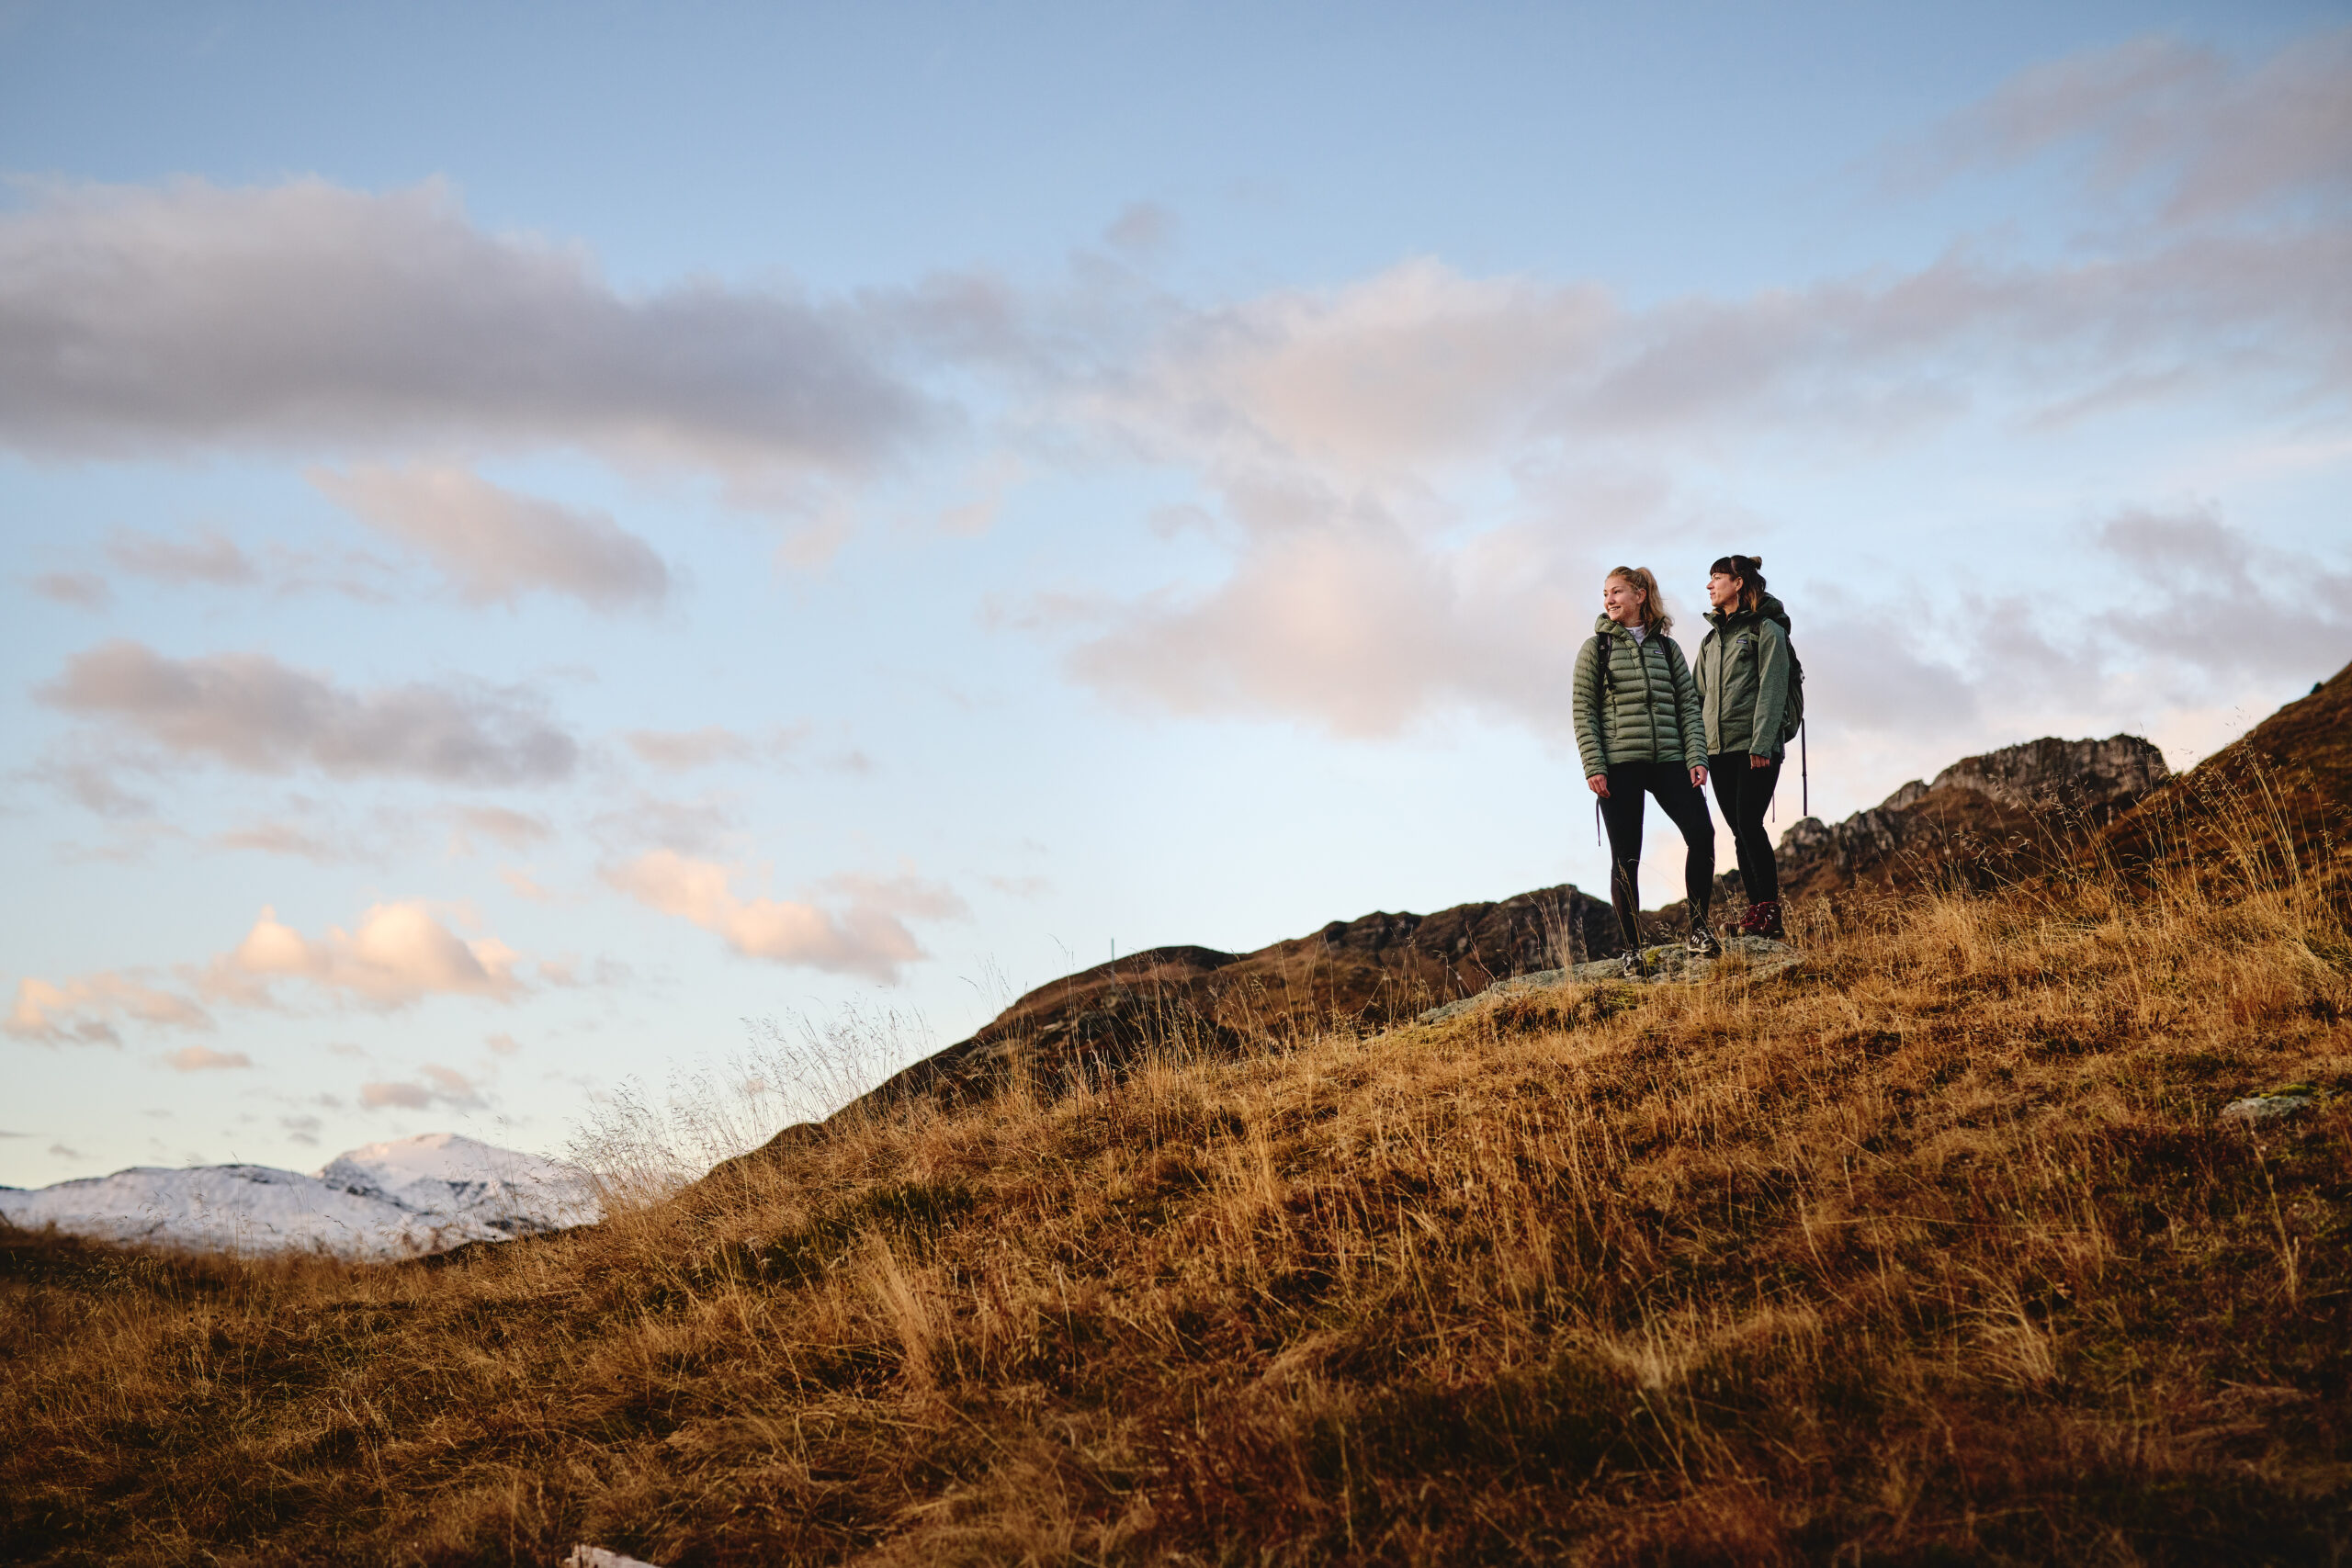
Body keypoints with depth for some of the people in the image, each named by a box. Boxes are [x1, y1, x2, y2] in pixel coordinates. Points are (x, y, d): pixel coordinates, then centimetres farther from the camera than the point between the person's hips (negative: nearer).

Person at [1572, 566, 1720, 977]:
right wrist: (1593, 767, -8)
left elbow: (1688, 705, 11)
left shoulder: (1666, 647, 13)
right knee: (1626, 858, -2)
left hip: (1668, 760, 2)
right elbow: (1583, 712, 1)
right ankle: (1632, 950, 6)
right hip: (1618, 765, -2)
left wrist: (1696, 758, -1)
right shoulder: (1596, 648, 6)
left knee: (1701, 833, -15)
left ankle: (1698, 929, -1)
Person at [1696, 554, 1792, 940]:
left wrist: (1762, 744, -19)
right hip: (1719, 749, 7)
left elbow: (1771, 690, -10)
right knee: (1740, 832, 4)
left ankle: (1770, 909, -13)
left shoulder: (1766, 629, -2)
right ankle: (1756, 908, 5)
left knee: (1749, 822, -16)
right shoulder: (1711, 639, 19)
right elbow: (1699, 696, 18)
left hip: (1756, 747, -7)